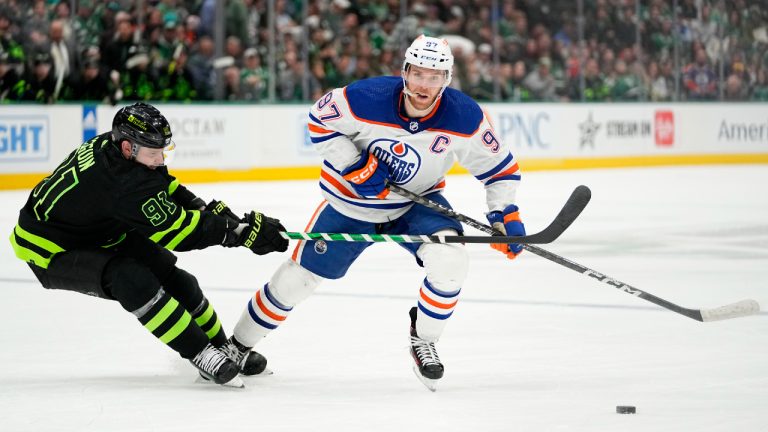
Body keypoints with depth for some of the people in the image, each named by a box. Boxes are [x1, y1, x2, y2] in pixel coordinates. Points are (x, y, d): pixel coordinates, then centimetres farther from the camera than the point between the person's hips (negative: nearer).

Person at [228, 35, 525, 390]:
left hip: (417, 202, 1)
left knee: (449, 261, -27)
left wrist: (505, 214, -21)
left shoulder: (465, 117, -23)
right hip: (352, 201, -1)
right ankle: (238, 345, 28)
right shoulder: (367, 98, -28)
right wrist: (354, 166, -22)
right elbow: (320, 121, -12)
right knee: (299, 278, 5)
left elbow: (499, 167, -9)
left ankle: (423, 340, 0)